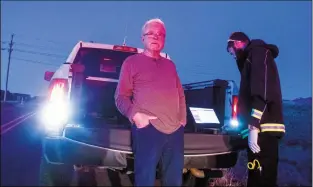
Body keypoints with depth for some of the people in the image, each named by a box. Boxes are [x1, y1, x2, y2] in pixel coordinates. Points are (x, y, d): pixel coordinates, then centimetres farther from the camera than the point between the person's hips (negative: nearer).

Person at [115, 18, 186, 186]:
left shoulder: (170, 65, 22)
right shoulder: (131, 62, 6)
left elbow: (181, 95, 25)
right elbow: (121, 97, 1)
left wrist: (183, 118, 10)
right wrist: (135, 115, -15)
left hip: (175, 131, 5)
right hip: (148, 129, -5)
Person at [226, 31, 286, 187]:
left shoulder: (258, 52, -2)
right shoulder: (251, 59, 26)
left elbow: (263, 91, -17)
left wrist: (253, 126, -22)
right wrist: (241, 122, 32)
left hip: (264, 129, -10)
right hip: (262, 129, 10)